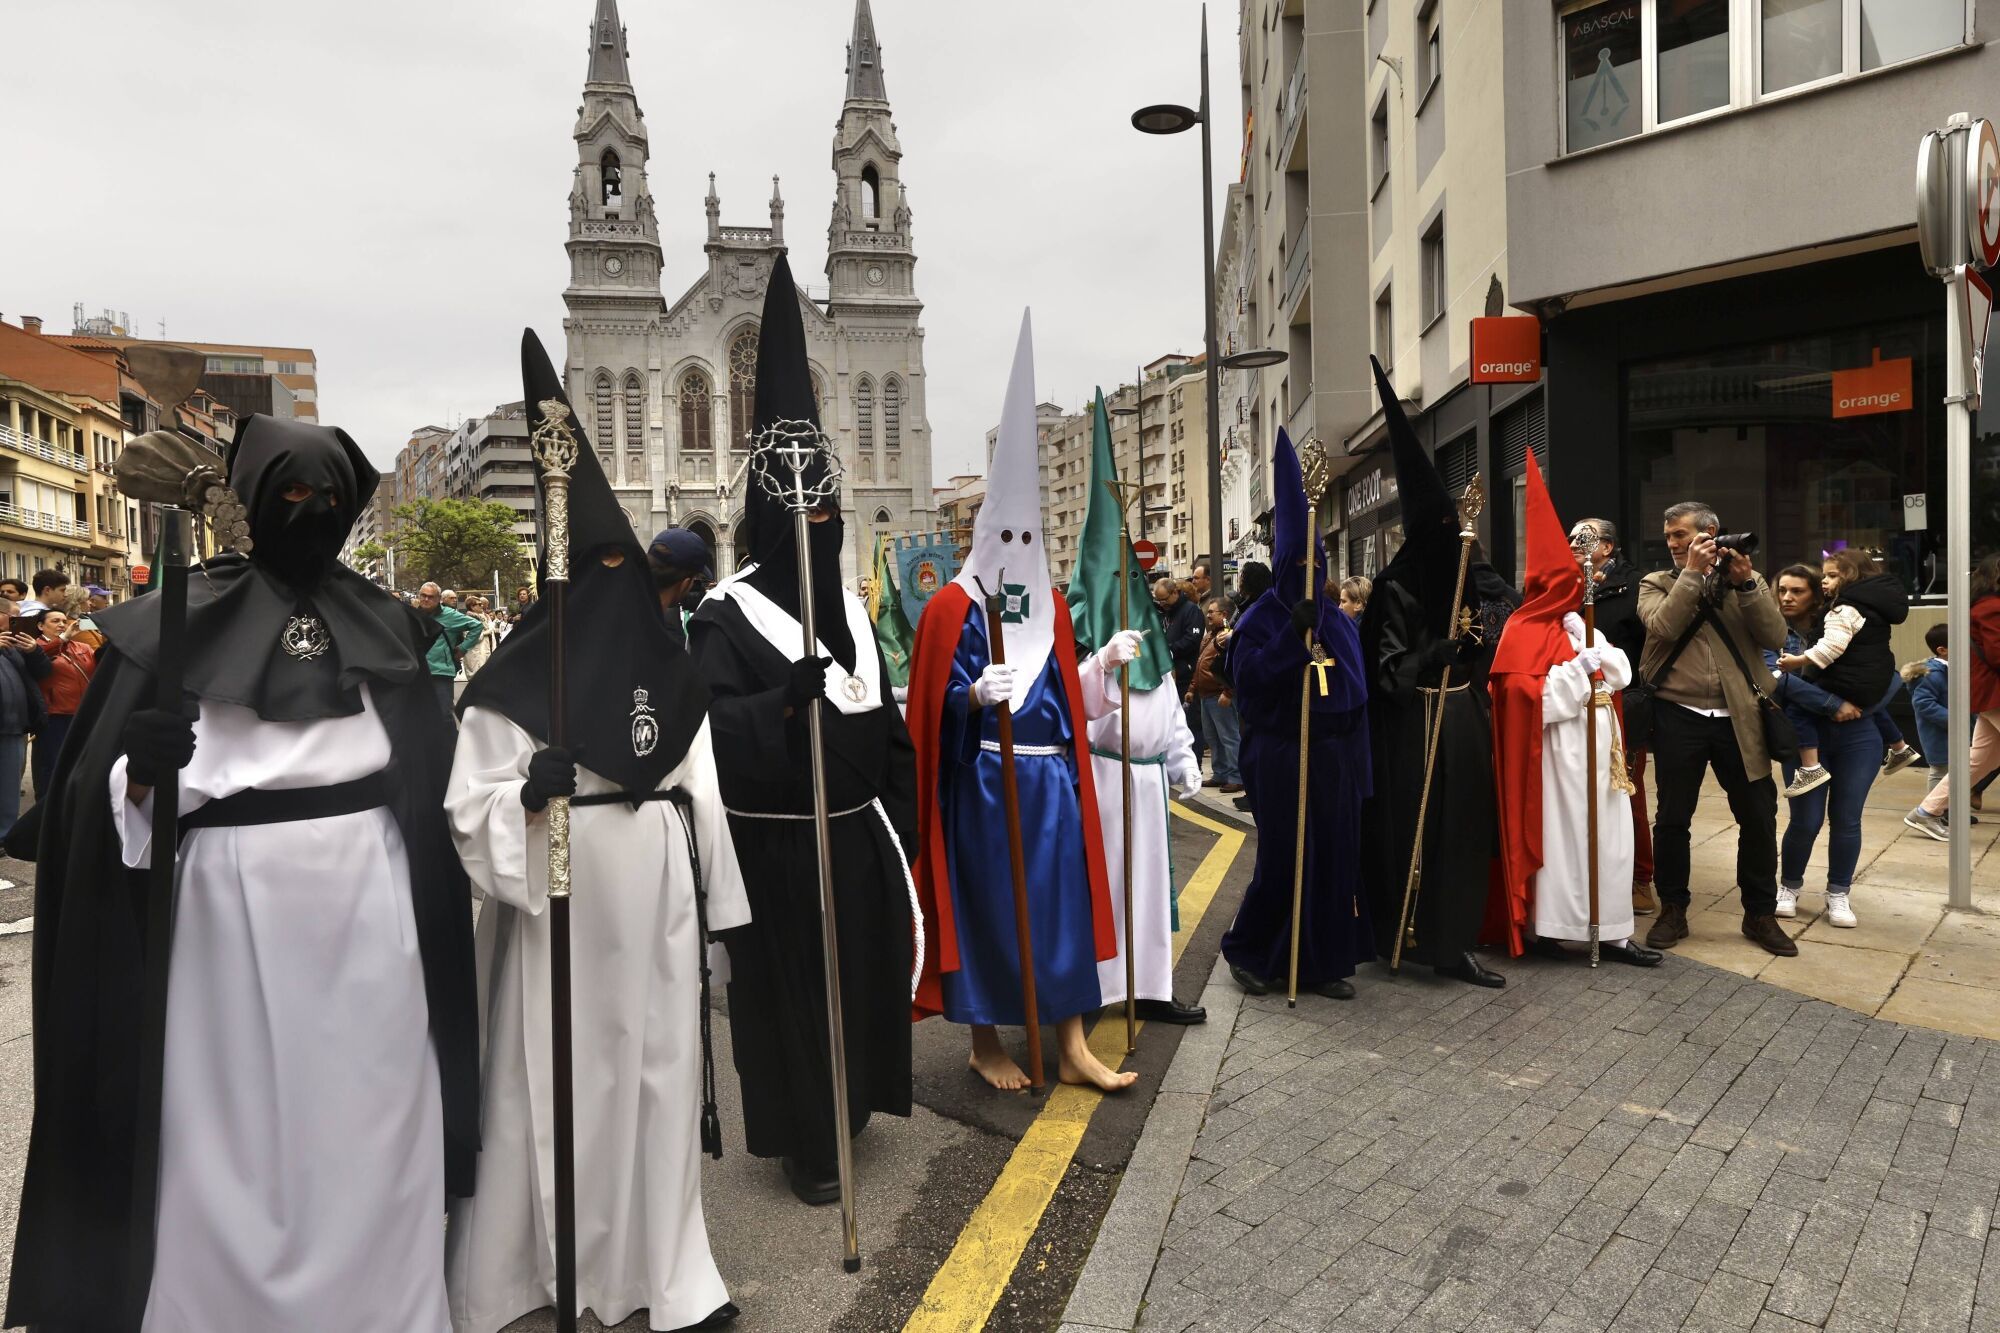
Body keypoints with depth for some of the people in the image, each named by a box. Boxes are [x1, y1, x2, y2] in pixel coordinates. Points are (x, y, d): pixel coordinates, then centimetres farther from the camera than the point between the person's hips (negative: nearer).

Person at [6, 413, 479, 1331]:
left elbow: (427, 769, 12)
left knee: (366, 1118, 11)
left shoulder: (381, 620, 8)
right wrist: (137, 773, -24)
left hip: (367, 898, 3)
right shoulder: (180, 618, -1)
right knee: (237, 1126, 7)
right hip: (234, 901, -2)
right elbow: (104, 789, -5)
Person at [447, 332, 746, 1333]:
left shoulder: (670, 673, 8)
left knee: (657, 1069, 11)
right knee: (558, 1077, 3)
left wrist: (710, 900, 10)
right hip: (562, 901, -4)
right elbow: (469, 807, -6)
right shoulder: (513, 678, -5)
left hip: (657, 897, 4)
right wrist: (527, 793, -26)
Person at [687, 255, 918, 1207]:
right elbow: (706, 726, -19)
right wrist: (783, 698, -34)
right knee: (790, 983, 5)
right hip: (777, 838, -6)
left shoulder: (849, 606, 9)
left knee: (866, 969, 16)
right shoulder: (728, 614, -10)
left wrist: (902, 821, 11)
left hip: (858, 828, 6)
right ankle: (802, 1137, 22)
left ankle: (847, 1102, 38)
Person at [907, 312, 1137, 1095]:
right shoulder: (952, 606, -6)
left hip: (1051, 777, 6)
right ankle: (984, 1041, 20)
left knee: (1060, 901, 8)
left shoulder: (1051, 606, 12)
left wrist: (1106, 659, 6)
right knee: (985, 904, 4)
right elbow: (938, 703, -11)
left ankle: (1070, 1045, 17)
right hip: (984, 780, -6)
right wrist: (977, 694, -30)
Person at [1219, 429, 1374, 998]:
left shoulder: (1341, 622, 11)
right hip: (1281, 756, -5)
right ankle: (1249, 952, 17)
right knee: (1283, 859, -1)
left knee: (1333, 855, 6)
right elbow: (1249, 678, -18)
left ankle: (1325, 962, 18)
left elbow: (1358, 692, 13)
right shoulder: (1260, 620, -4)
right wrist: (1294, 634, -24)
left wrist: (1358, 759, 10)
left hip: (1335, 757, 5)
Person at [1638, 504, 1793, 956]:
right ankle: (1673, 909, 21)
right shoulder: (1656, 583, 5)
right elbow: (1663, 626, -15)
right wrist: (1692, 572, -14)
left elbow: (1776, 638, -4)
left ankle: (1760, 913, 21)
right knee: (1673, 817, 5)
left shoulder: (1746, 579, 9)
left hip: (1738, 718, 1)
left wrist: (1746, 582, -12)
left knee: (1759, 816, 5)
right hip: (1678, 717, -1)